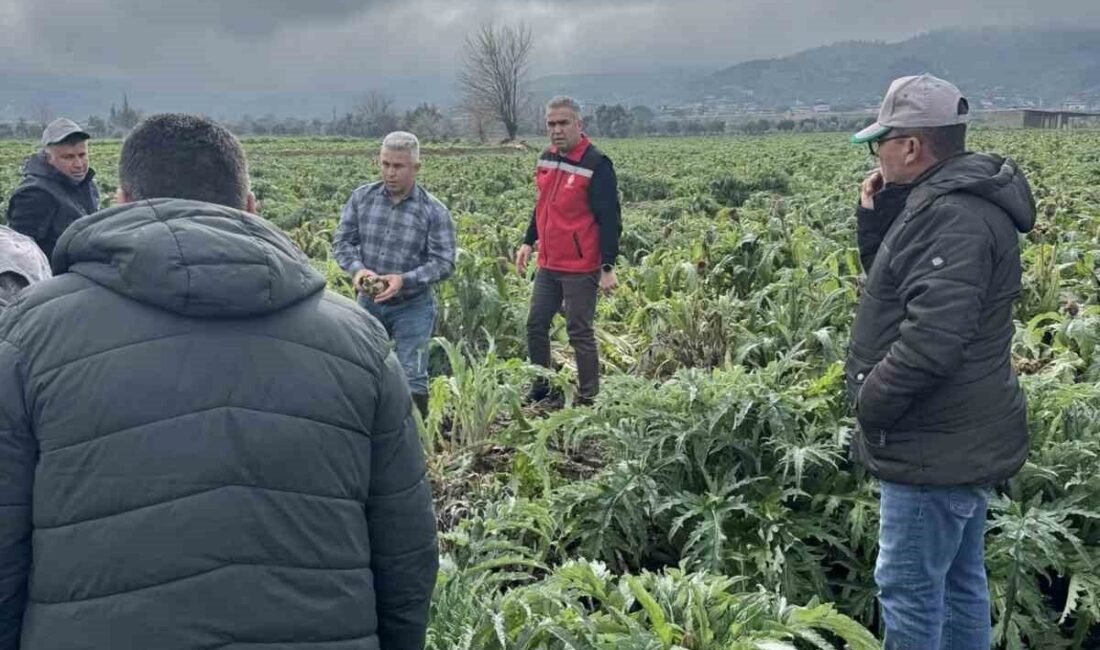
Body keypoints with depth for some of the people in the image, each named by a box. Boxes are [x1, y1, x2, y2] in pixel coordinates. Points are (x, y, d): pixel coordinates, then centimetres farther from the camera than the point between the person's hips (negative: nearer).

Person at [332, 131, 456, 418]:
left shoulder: (434, 211, -12)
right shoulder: (361, 197, -3)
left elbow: (444, 263, -14)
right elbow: (342, 241, -1)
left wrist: (405, 280, -29)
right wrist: (357, 269, -23)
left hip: (412, 307, -3)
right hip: (368, 302, 4)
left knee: (411, 379, -1)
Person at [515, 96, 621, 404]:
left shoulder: (597, 165, -14)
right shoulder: (546, 159, 10)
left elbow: (610, 219, -15)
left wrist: (608, 267, -19)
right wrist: (528, 242, 18)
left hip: (581, 269, -8)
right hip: (548, 264, 8)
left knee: (579, 333, -1)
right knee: (536, 325, 12)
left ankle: (589, 399, 12)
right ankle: (540, 391, 26)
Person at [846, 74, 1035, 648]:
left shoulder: (953, 216, -22)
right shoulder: (947, 202, 12)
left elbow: (932, 336, -29)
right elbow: (892, 287, 21)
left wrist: (870, 403, -16)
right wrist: (876, 218, 6)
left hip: (936, 448, -11)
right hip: (959, 443, 11)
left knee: (908, 588, -1)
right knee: (958, 580, 19)